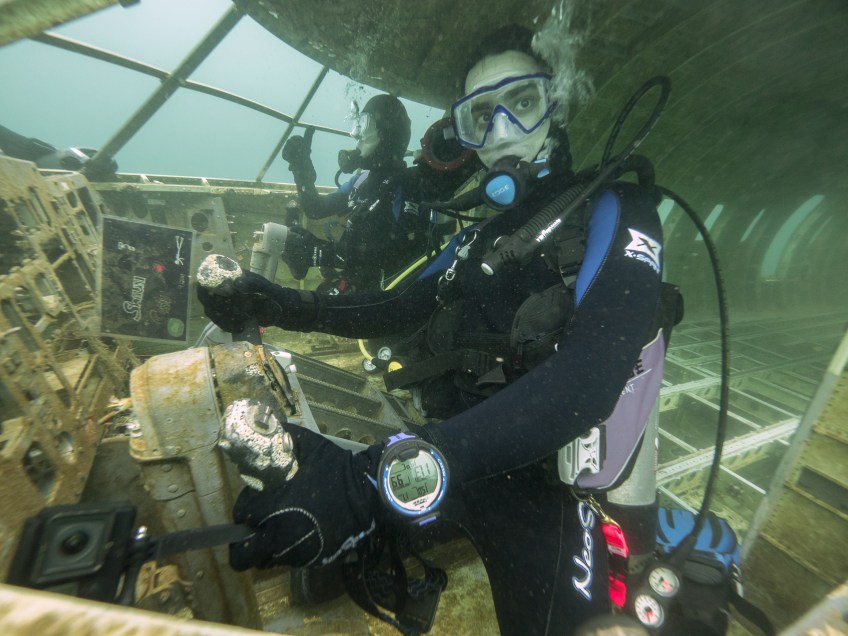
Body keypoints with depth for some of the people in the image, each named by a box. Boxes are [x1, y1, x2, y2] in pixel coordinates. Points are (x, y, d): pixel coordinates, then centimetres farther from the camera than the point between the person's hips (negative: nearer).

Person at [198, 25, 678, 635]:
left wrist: (377, 478, -34)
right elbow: (398, 309, 14)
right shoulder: (482, 237, 11)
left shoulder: (613, 212, -7)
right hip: (461, 470, 5)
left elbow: (584, 380, -25)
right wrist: (278, 305, 5)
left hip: (552, 505, -4)